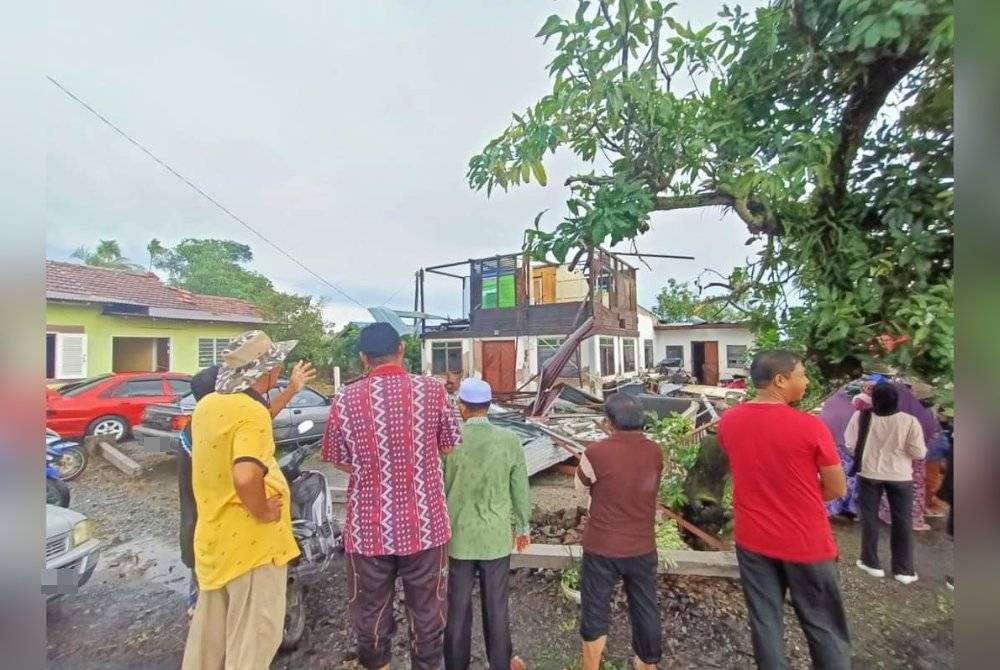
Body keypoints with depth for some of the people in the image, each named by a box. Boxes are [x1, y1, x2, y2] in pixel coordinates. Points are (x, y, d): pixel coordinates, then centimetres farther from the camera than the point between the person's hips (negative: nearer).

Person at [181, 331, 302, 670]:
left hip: (213, 538, 9)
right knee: (252, 641, 9)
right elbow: (246, 477, -38)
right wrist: (263, 512, -21)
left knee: (210, 631, 26)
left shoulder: (206, 405, 2)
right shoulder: (252, 411, -25)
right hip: (251, 543, -8)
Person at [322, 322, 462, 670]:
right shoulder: (432, 389, -12)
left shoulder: (345, 399, -10)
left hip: (368, 527, 1)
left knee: (370, 611, 23)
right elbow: (448, 446, 1)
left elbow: (340, 461, 2)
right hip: (424, 524, 0)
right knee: (427, 610, 20)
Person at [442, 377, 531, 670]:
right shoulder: (510, 440, -13)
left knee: (458, 607, 18)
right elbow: (521, 489, -4)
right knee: (496, 606, 19)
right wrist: (523, 526, 12)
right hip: (497, 536, 1)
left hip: (459, 536, 0)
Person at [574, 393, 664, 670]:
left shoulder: (596, 452, -21)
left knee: (595, 610, 15)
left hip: (602, 547, -4)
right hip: (643, 546, 4)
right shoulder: (655, 452, -7)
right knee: (646, 609, 22)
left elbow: (581, 486, -4)